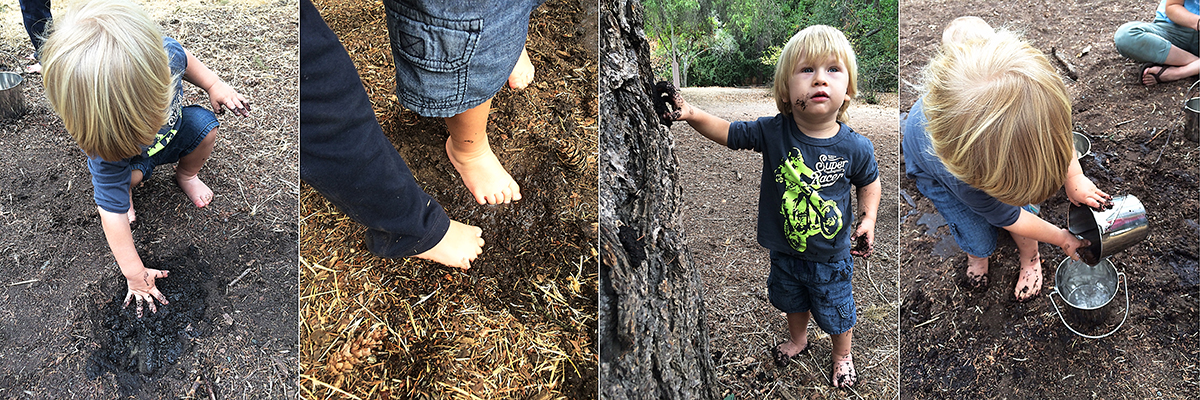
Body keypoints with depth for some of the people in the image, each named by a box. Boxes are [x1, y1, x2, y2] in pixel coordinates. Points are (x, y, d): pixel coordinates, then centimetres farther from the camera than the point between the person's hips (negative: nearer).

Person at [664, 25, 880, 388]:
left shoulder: (855, 147, -22)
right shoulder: (773, 132, -22)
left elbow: (869, 182, -2)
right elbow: (729, 133, -10)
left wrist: (868, 220, -12)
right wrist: (693, 114, -24)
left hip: (831, 256, -2)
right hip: (785, 251, 2)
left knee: (836, 311, 21)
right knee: (792, 300, 29)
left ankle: (842, 355, 52)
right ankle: (797, 339, 61)